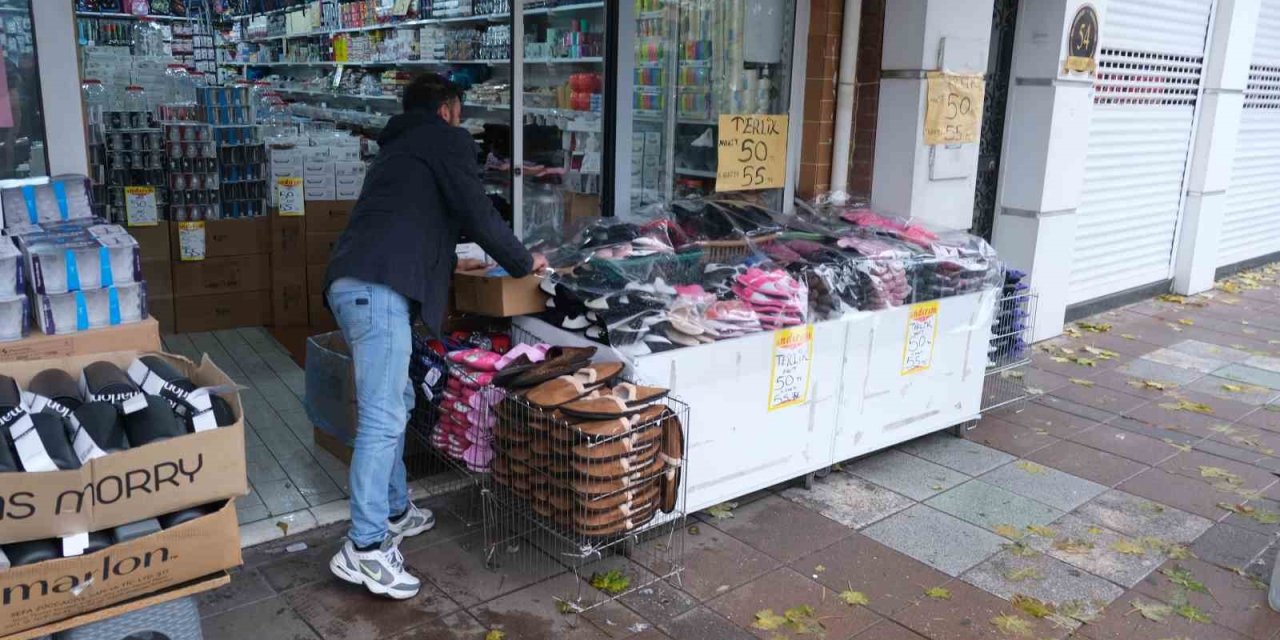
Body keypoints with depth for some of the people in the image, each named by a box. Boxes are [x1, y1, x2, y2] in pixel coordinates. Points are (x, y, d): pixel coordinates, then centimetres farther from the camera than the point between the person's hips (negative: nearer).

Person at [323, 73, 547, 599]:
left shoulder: (398, 147, 33)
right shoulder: (448, 140, 8)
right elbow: (478, 215, 1)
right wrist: (523, 263, 17)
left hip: (350, 283, 10)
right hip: (379, 288, -10)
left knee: (395, 401, 19)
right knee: (383, 417, -9)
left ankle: (394, 512, 28)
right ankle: (363, 549, -7)